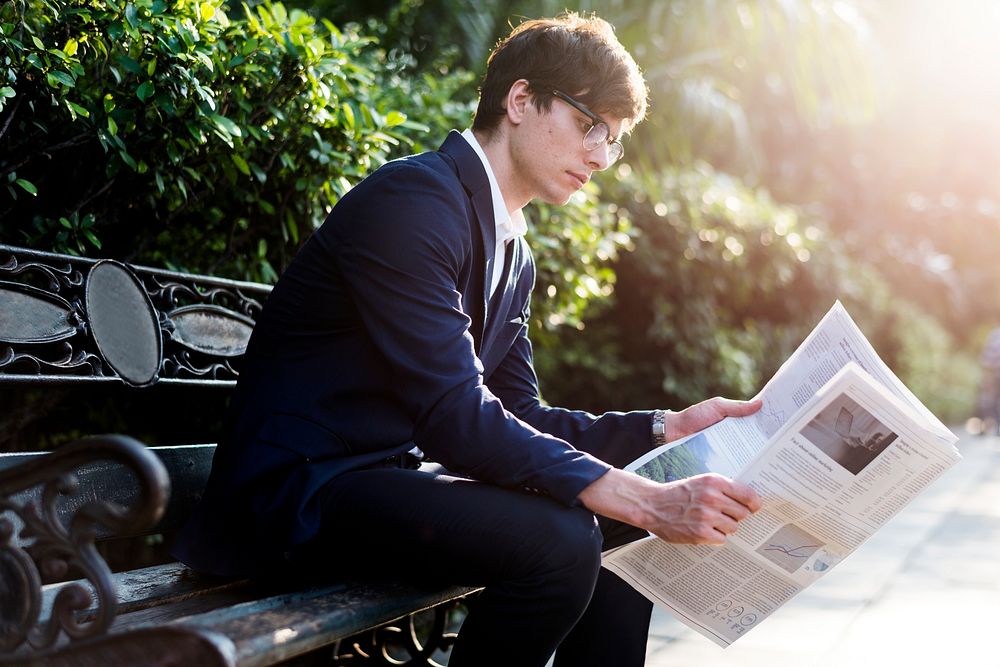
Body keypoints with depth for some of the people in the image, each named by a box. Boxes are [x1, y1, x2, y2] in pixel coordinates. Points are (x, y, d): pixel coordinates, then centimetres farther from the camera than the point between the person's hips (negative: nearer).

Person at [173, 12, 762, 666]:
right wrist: (649, 501, -30)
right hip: (294, 491, -9)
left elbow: (520, 417, 14)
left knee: (628, 530, 4)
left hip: (388, 478, 10)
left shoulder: (514, 255, 13)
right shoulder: (412, 198, -18)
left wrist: (671, 426, 2)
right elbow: (457, 417, -27)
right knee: (557, 536, -27)